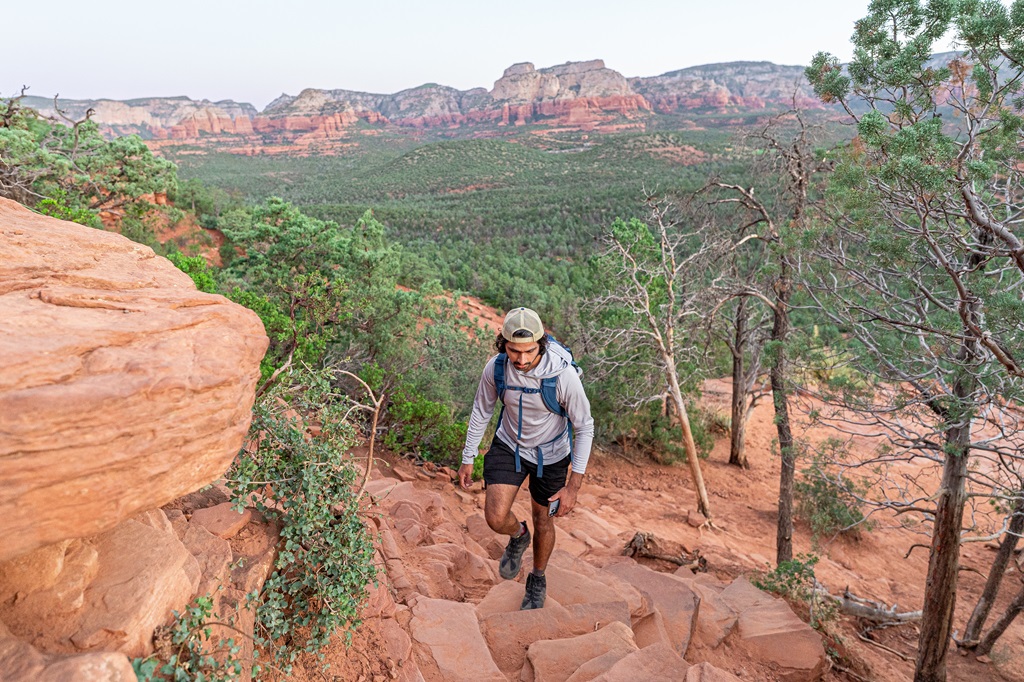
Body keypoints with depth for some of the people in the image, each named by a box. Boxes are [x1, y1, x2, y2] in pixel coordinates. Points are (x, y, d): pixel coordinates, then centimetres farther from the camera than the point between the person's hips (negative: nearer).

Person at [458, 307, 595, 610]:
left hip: (550, 454, -1)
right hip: (509, 445, 2)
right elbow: (481, 411, -2)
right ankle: (519, 536, 25)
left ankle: (537, 581, 46)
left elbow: (584, 428, -19)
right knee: (496, 517, -14)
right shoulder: (496, 368, -22)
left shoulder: (563, 374, -32)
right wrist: (467, 459, 4)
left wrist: (573, 486, -20)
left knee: (543, 521, 16)